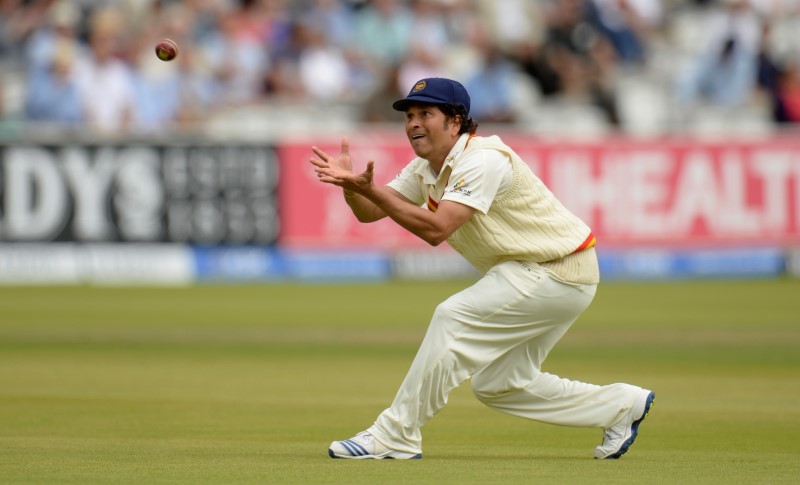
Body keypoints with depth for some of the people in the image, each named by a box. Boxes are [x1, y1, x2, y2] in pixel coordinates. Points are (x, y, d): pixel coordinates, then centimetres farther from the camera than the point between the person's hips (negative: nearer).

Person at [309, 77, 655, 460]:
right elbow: (368, 213, 2)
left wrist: (370, 189, -35)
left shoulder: (483, 160, -23)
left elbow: (436, 229, -33)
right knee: (498, 386, 14)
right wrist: (350, 183, -20)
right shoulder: (426, 170, 6)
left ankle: (395, 436, -18)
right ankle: (622, 405, 25)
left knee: (454, 317, -22)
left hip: (559, 271, -11)